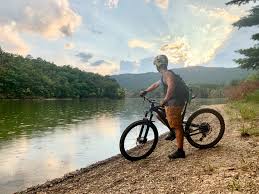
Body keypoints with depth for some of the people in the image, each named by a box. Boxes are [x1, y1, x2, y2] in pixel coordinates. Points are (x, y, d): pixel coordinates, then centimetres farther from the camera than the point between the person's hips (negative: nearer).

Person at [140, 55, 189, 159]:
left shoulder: (167, 74, -13)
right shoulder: (165, 75, 19)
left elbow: (171, 86, -31)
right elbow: (156, 84, 28)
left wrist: (165, 100, -29)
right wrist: (145, 91, 20)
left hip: (175, 102, -10)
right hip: (172, 102, 10)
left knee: (177, 127, -6)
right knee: (160, 115, 20)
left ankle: (180, 151, 1)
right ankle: (172, 132, 24)